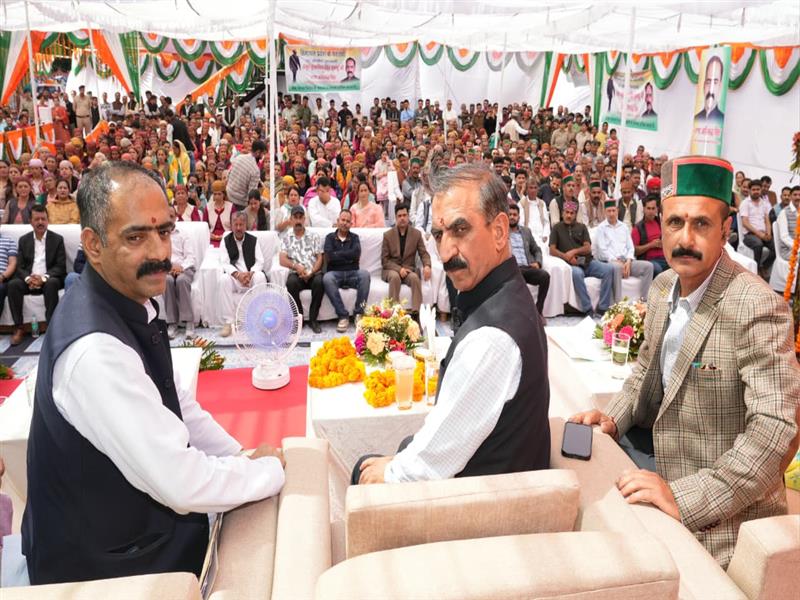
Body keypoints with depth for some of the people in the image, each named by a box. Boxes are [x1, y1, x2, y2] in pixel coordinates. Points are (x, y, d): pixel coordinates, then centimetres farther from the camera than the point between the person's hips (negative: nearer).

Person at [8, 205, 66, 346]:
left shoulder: (57, 239, 4)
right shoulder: (23, 240, 11)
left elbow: (60, 267, -4)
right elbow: (19, 267, 5)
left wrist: (44, 277, -21)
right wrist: (28, 278, -19)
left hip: (49, 280, -2)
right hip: (29, 280, 3)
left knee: (52, 283, -36)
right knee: (13, 284, -28)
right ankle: (18, 328, -23)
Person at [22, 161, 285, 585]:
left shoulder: (132, 302, -4)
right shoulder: (95, 350, -33)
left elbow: (174, 405, 9)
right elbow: (183, 484, -30)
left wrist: (242, 457, 1)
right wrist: (271, 468, -14)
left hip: (137, 528, 8)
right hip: (108, 566, -7)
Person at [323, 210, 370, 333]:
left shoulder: (354, 237, 16)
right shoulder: (330, 237, 13)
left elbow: (356, 254, -5)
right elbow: (329, 256, -6)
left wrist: (337, 254, -3)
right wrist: (348, 257, -4)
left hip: (352, 274, 1)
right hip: (335, 273, -1)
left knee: (365, 274, -31)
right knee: (327, 278, -35)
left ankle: (358, 313, -27)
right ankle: (343, 315, -31)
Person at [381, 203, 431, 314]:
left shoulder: (417, 234, 4)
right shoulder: (387, 235, 0)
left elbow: (424, 253, 0)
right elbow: (384, 260, -2)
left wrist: (427, 266, -24)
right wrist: (399, 269, -18)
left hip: (409, 269, 1)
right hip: (391, 269, -1)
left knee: (415, 278, -33)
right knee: (395, 277, -35)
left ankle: (416, 312, -35)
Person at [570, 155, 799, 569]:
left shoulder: (757, 308, -24)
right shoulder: (663, 288, 0)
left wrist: (685, 497, -33)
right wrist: (614, 418, -1)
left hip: (720, 515, -7)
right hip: (662, 453, 7)